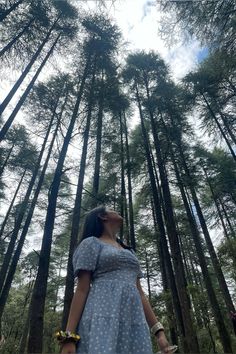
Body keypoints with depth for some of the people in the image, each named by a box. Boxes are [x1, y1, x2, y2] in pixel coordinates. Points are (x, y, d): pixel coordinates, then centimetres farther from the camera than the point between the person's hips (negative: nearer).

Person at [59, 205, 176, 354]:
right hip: (103, 316, -5)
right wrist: (69, 336, -11)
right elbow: (82, 289, -2)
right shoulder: (91, 243, 6)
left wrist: (159, 331, 11)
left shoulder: (129, 251, 24)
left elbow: (139, 292, 19)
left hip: (134, 321, 6)